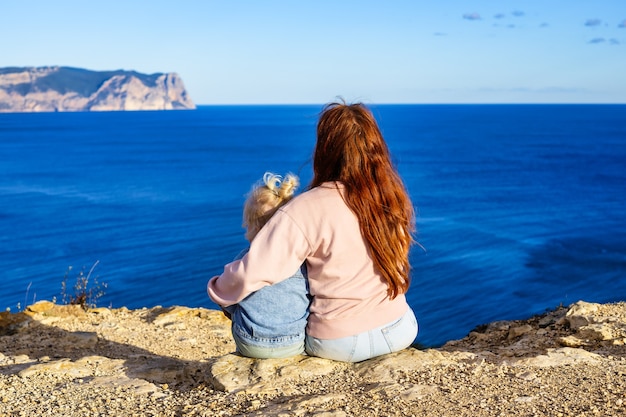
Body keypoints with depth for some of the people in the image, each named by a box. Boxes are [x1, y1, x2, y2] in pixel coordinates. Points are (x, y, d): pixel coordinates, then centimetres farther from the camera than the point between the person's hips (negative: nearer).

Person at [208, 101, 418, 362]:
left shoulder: (307, 209, -19)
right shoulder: (392, 198, -5)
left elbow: (252, 275, -22)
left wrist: (218, 290, -1)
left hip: (338, 345, -4)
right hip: (400, 332, 4)